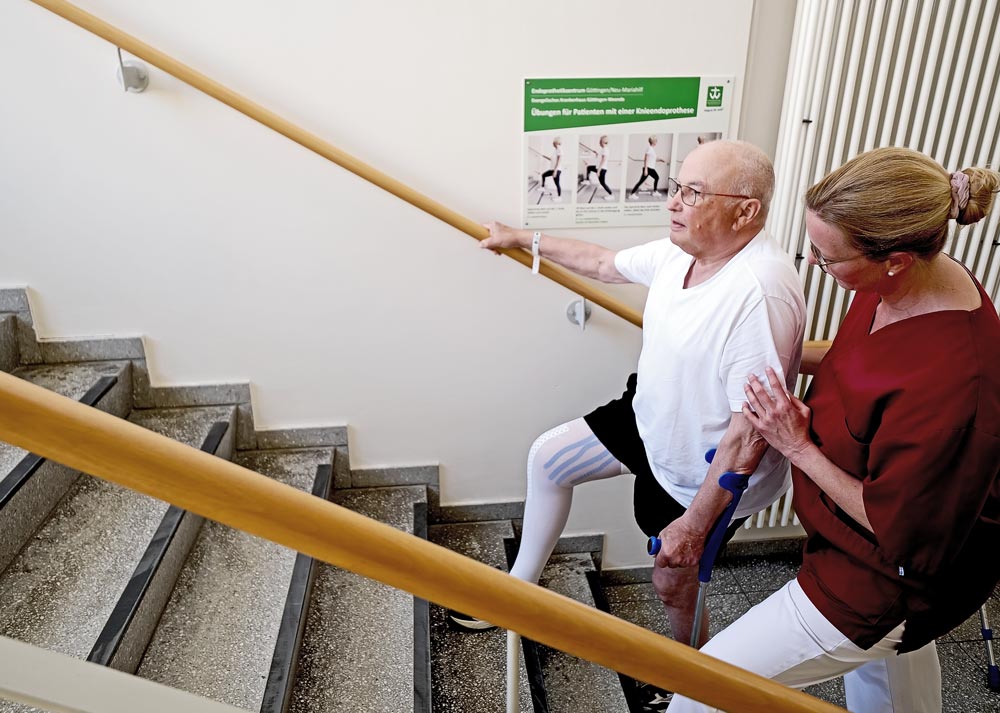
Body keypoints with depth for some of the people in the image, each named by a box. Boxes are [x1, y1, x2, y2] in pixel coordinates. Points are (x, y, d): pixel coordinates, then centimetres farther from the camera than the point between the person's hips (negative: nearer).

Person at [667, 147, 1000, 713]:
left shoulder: (948, 380, -40)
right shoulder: (909, 281, -14)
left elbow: (896, 529, -28)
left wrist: (799, 446, -23)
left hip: (887, 585, -9)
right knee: (894, 664, 38)